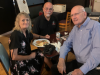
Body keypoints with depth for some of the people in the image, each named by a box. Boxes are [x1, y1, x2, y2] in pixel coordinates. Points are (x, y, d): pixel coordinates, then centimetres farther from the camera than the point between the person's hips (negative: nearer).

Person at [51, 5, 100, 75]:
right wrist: (61, 59, -5)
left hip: (93, 67, -7)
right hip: (78, 63, 7)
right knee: (54, 69, 4)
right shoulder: (75, 28, 12)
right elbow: (67, 44, 13)